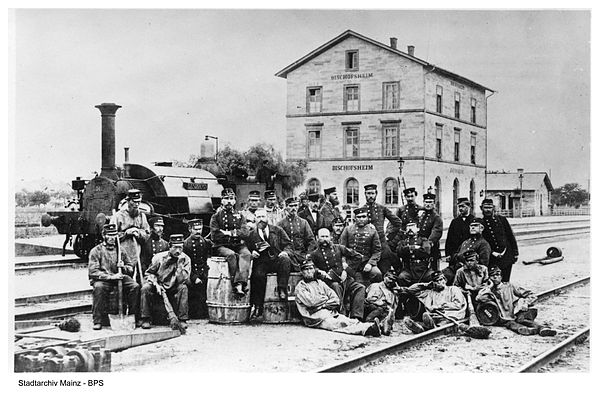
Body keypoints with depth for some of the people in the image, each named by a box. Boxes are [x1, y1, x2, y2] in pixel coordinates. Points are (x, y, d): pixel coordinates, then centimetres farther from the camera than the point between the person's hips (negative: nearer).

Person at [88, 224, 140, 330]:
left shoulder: (119, 250, 15)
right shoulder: (96, 251, 2)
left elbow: (131, 269, 18)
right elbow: (93, 272, -9)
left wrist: (123, 267, -6)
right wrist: (110, 277, -19)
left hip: (119, 278, 4)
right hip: (102, 280, -3)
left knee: (135, 286, -22)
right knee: (98, 287, -37)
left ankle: (134, 318, -13)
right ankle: (97, 321, -31)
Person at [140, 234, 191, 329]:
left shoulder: (185, 259, -9)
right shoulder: (159, 257, -9)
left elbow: (183, 280, -18)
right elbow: (149, 273, 0)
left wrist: (180, 264, -27)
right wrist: (156, 284, -17)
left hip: (173, 288, 0)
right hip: (158, 285, 0)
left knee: (183, 288, -31)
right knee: (145, 288, -28)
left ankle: (182, 319, -24)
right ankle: (146, 319, -16)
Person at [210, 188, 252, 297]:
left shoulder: (239, 216, 18)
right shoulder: (216, 216, 9)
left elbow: (246, 232, 2)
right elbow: (215, 236, -3)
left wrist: (229, 233, -10)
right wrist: (234, 235, -3)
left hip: (238, 245, 3)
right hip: (221, 246, -2)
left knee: (246, 254, -31)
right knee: (231, 255, -35)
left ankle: (241, 282, -47)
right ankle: (236, 284, -40)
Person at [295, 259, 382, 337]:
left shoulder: (320, 282, 26)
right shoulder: (300, 287, 8)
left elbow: (336, 299, 15)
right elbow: (311, 302, -9)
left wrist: (323, 303, -7)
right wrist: (327, 299, 3)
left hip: (331, 312, 6)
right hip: (315, 317, -6)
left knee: (347, 321, -24)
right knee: (336, 324, -34)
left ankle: (370, 326, -52)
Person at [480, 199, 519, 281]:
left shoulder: (502, 219, 7)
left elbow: (511, 237, 9)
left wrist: (515, 253, 6)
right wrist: (492, 253, -10)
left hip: (506, 256, 2)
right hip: (491, 258, -2)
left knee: (505, 280, 3)